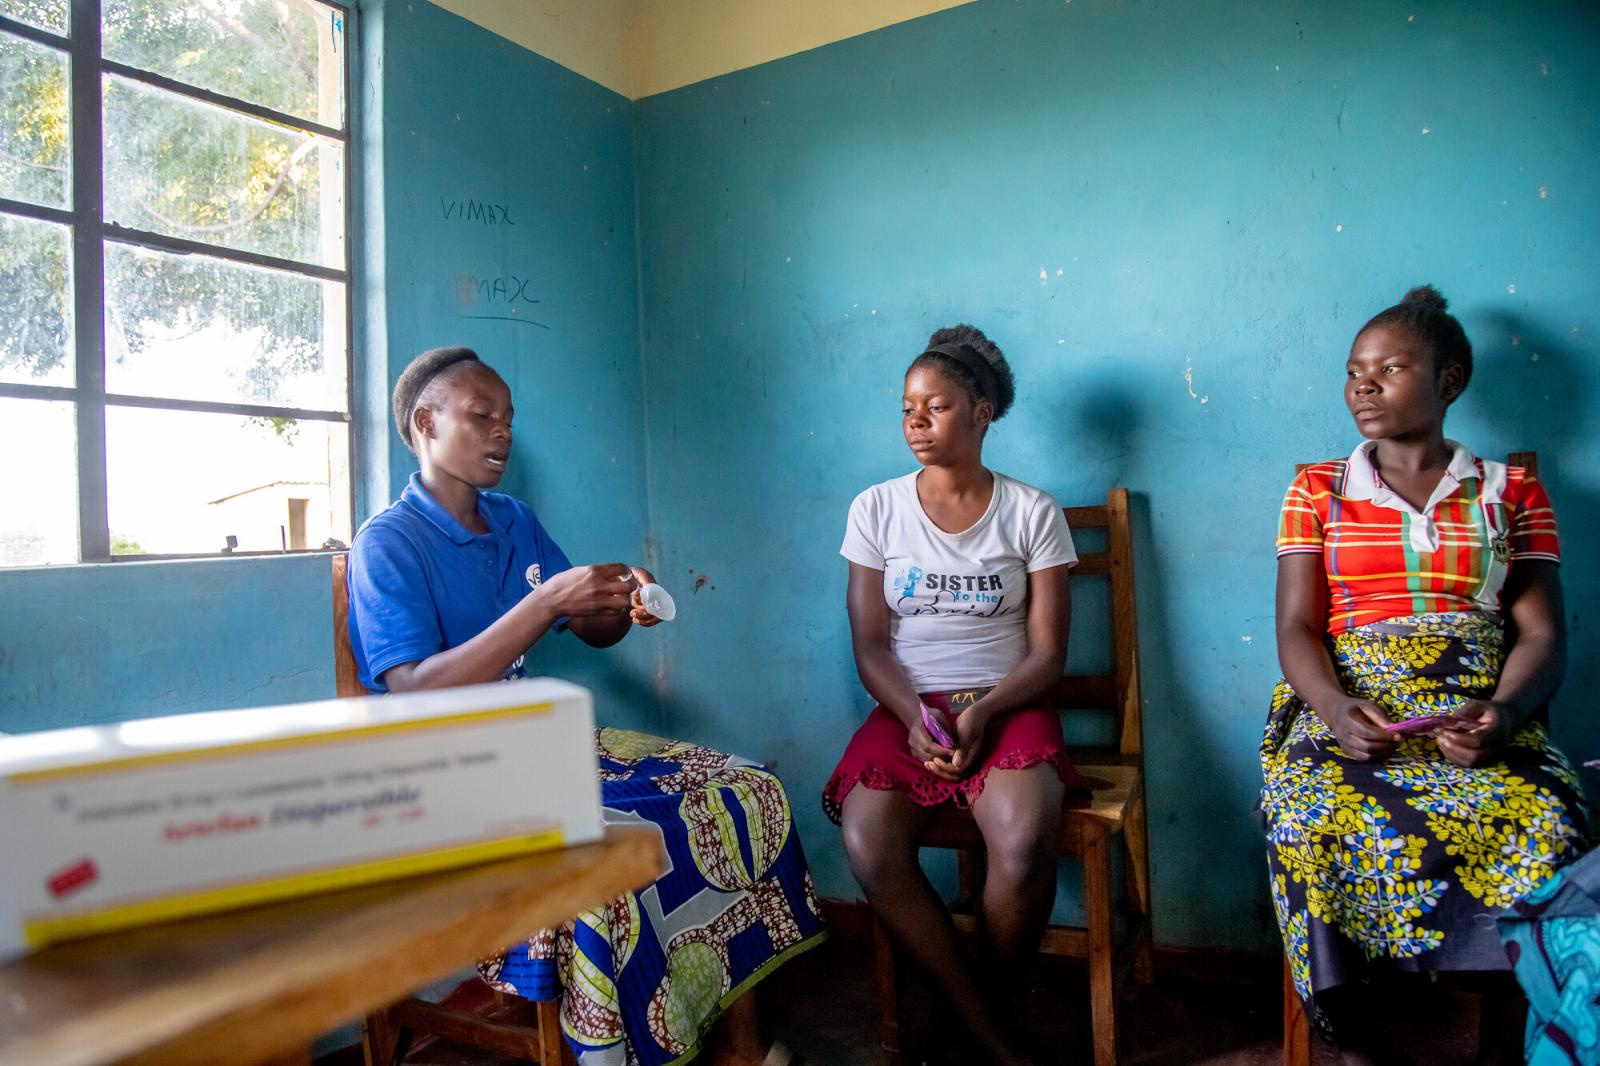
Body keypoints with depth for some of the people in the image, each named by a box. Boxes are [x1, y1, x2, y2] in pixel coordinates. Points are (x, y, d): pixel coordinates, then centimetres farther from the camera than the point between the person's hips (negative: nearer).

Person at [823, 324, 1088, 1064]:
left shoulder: (1031, 512, 3)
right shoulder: (876, 510, 6)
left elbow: (1047, 652, 1)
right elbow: (870, 647, 3)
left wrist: (983, 713, -17)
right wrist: (915, 719, -15)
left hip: (1006, 707, -1)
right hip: (907, 708, 1)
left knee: (1024, 842, -31)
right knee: (869, 844, -28)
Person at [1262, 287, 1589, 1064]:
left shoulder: (1511, 492, 13)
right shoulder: (1317, 491, 12)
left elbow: (1542, 634, 5)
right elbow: (1297, 627, 3)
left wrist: (1501, 715, -17)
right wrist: (1335, 709, -18)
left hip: (1480, 715, 1)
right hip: (1350, 709, 0)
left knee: (1547, 824, -30)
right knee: (1314, 819, -32)